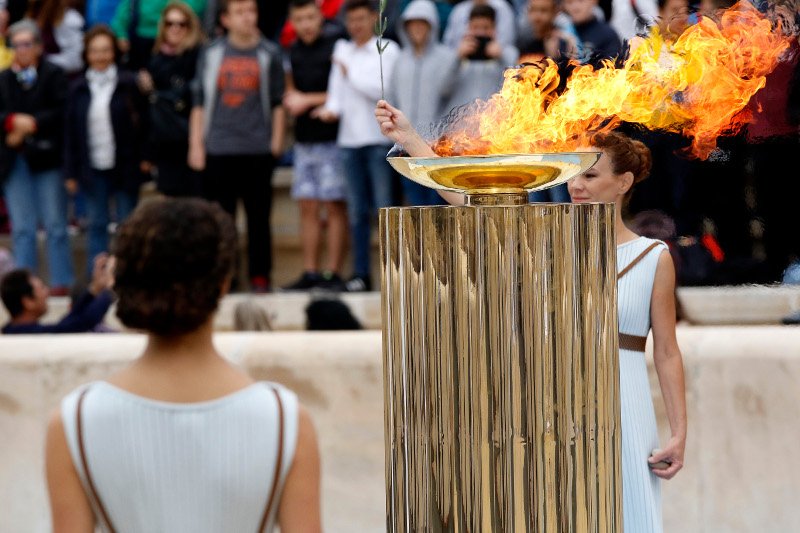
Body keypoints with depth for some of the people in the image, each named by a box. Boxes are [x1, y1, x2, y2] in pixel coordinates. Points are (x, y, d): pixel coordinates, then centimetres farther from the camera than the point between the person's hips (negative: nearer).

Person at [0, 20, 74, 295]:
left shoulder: (53, 74, -1)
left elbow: (62, 112, -10)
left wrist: (32, 124, -15)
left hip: (47, 158, -4)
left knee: (55, 224, 0)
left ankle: (62, 282, 5)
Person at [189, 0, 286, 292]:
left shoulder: (269, 54, 6)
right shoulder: (211, 54, 7)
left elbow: (278, 103, 7)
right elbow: (199, 102, 8)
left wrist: (276, 142, 0)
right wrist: (195, 145, 3)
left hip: (258, 150, -1)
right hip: (218, 150, 1)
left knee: (259, 218, 2)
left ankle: (260, 277, 7)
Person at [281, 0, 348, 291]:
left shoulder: (334, 48, -7)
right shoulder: (293, 52, 12)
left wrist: (308, 100, -8)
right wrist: (291, 101, 2)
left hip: (332, 138, -6)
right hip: (304, 139, 6)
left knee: (335, 206, -5)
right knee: (308, 207, 7)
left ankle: (334, 274, -3)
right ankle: (310, 273, 11)